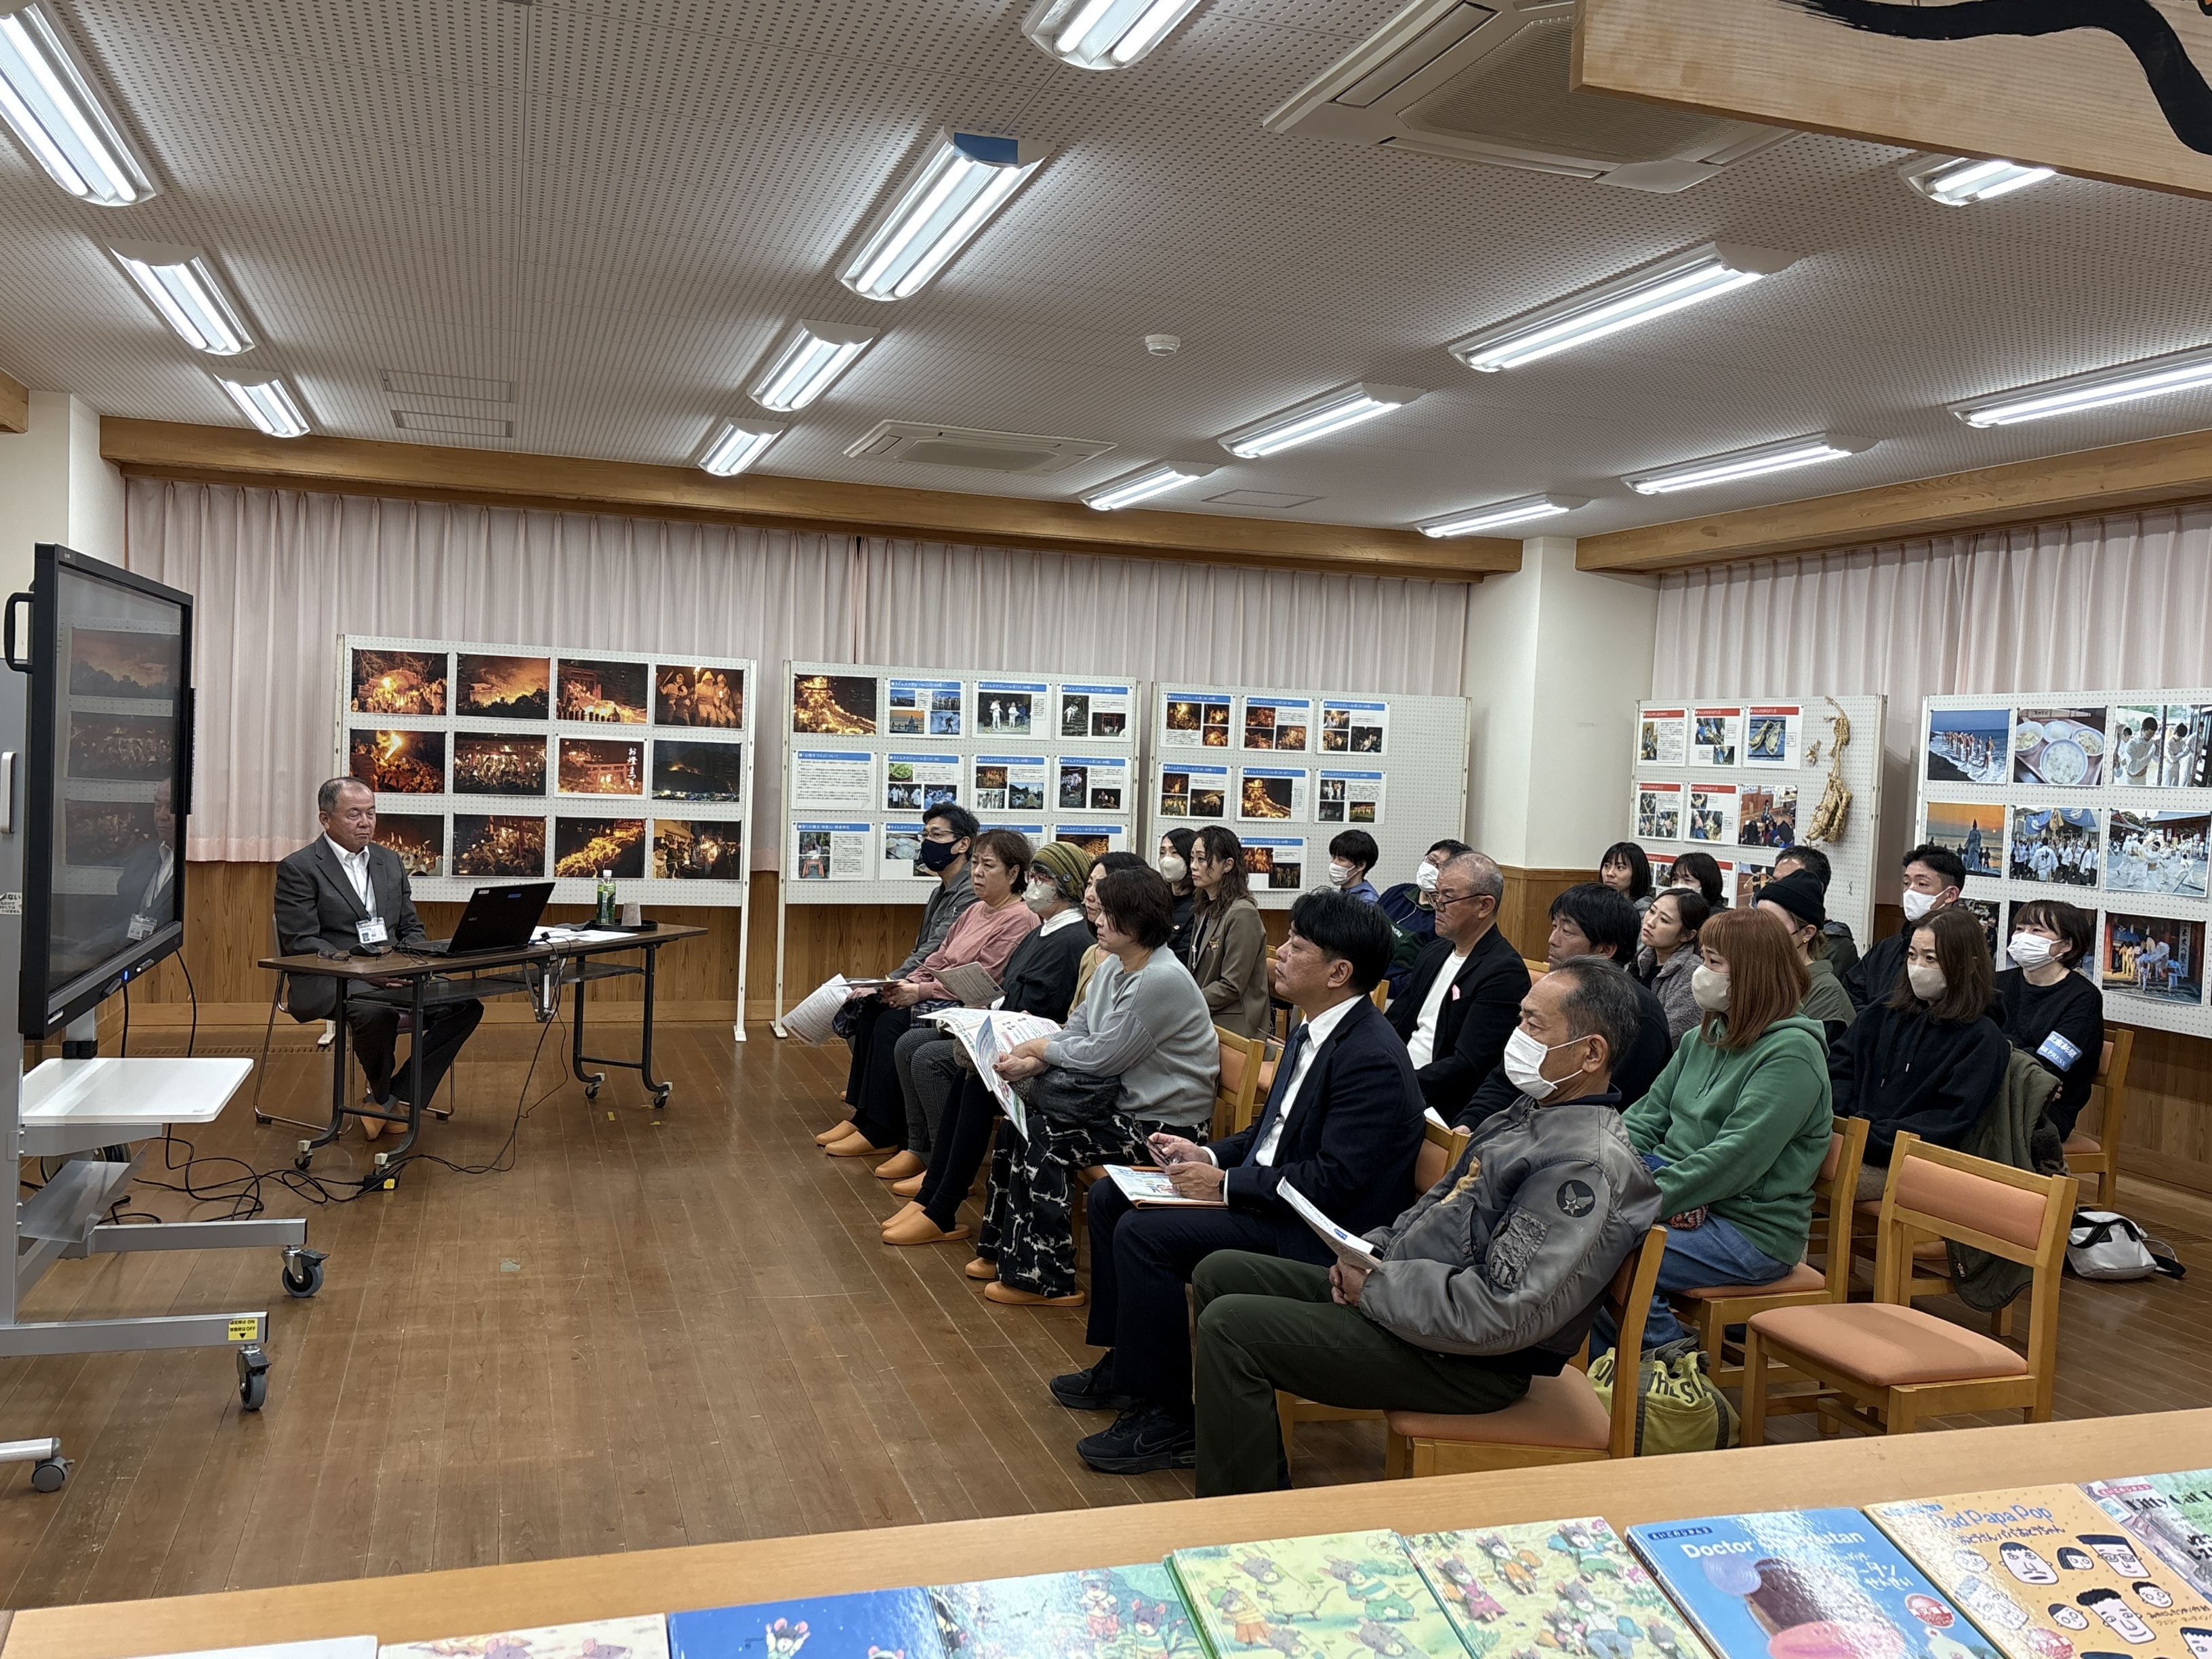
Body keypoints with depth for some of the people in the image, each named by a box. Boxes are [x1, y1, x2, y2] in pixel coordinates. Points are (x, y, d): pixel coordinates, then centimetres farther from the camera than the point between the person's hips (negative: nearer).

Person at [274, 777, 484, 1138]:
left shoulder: (389, 861, 18)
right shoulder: (298, 869, -1)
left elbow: (411, 928, 19)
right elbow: (300, 943, -9)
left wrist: (412, 958, -5)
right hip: (330, 982, -6)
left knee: (465, 1005, -18)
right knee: (377, 1013, -38)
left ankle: (392, 1099, -13)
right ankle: (385, 1095, -7)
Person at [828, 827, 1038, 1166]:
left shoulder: (1019, 919, -11)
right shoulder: (975, 911, 18)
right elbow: (936, 963, 18)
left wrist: (919, 992, -13)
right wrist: (904, 986, -1)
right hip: (944, 1002, 9)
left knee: (908, 1044, -25)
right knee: (881, 1021, -9)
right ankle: (869, 1124, -5)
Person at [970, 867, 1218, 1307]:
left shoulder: (1161, 981, -24)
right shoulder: (1114, 966, 7)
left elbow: (1102, 1056, -22)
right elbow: (1077, 1029, 8)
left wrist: (1039, 1047, -7)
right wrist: (1032, 1061, -11)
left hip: (1164, 1123, -10)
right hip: (1125, 1102, 10)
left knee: (1043, 1138, -18)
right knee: (1019, 1118, 1)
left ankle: (1046, 1280, -6)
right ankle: (1005, 1251, 15)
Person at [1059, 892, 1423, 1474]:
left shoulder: (1371, 1058, -23)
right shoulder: (1314, 1032, 7)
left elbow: (1335, 1181, -26)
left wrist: (1226, 1183, -21)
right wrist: (1206, 1155, 3)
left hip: (1317, 1234, -11)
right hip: (1267, 1195, 11)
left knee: (1143, 1233, -23)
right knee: (1109, 1198, 10)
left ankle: (1164, 1418, -9)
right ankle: (1123, 1364, 21)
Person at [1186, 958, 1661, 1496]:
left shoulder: (1589, 1165, -22)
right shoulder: (1531, 1110, 10)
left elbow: (1504, 1314, -29)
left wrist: (1376, 1288, -18)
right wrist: (1373, 1251, 4)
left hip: (1465, 1362, -10)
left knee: (1231, 1325, -18)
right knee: (1220, 1272, 10)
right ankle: (1263, 1477, 18)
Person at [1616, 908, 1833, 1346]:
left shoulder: (1791, 1054, -14)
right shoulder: (1702, 1039, 14)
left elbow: (1736, 1158, -22)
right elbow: (1647, 1116, 12)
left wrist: (1653, 1198, -26)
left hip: (1751, 1230, -8)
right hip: (1684, 1200, 8)